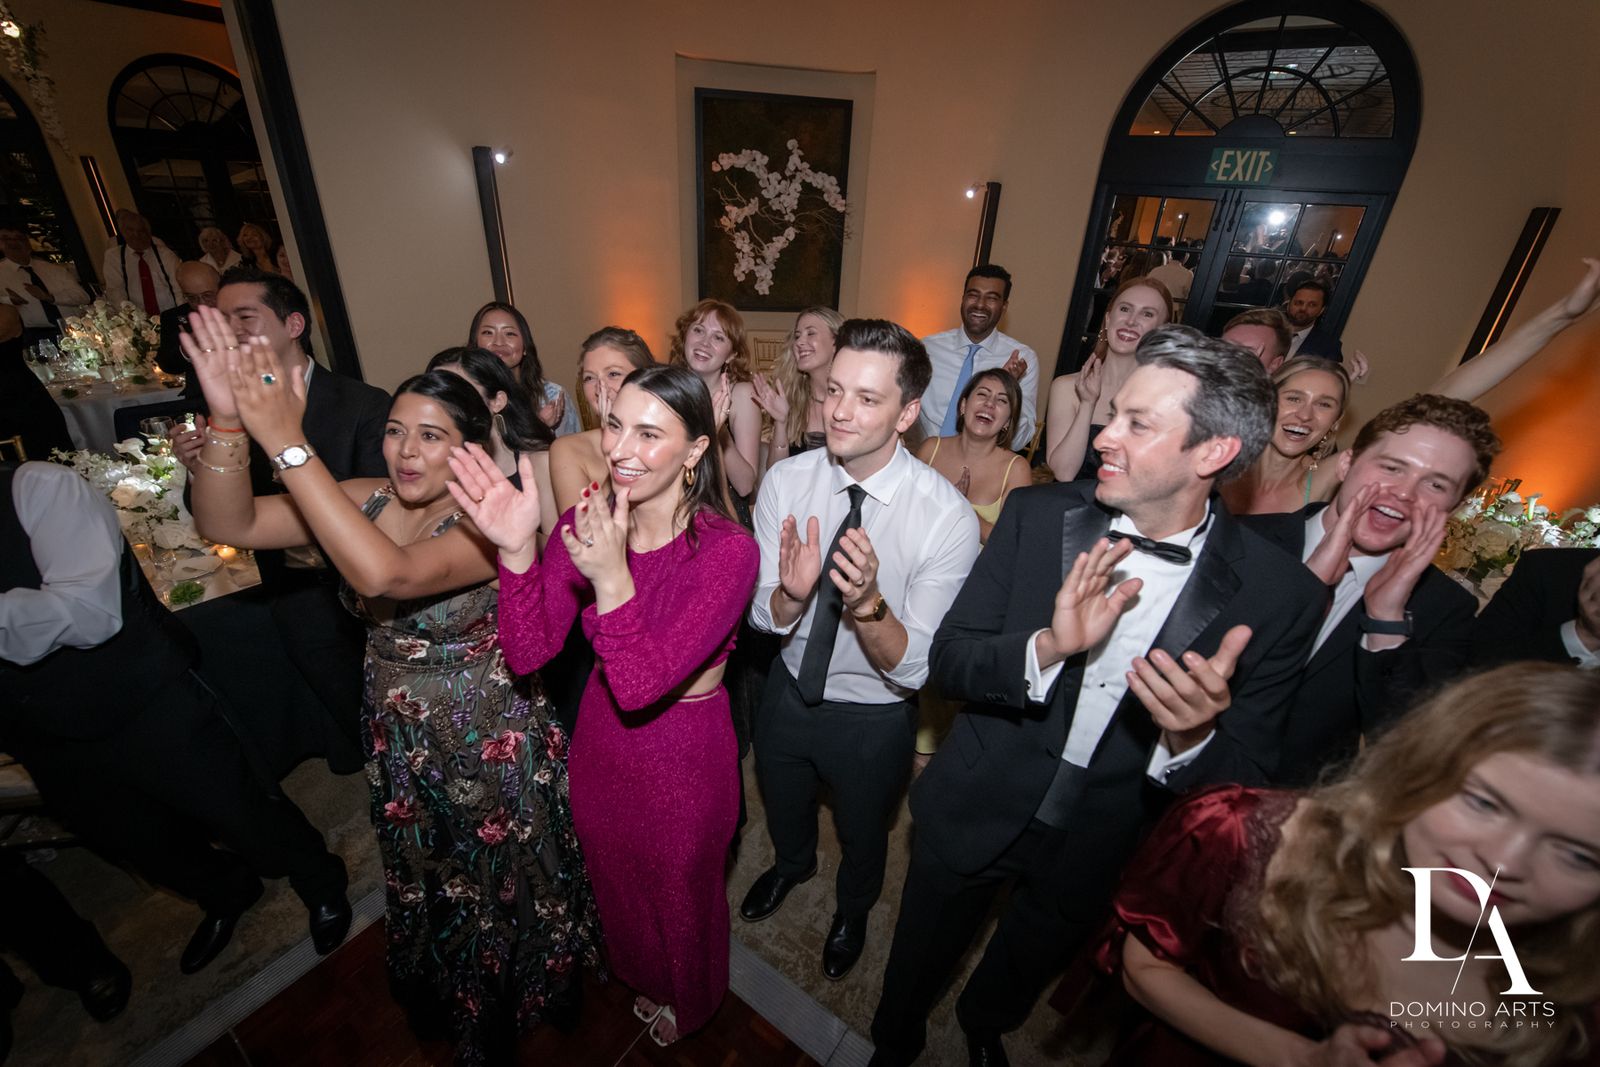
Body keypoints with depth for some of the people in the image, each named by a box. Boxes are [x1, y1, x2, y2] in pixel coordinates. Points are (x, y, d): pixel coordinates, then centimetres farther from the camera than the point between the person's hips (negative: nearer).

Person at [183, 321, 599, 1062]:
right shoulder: (367, 500, -8)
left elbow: (384, 573, -44)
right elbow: (225, 524, -14)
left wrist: (286, 443, -42)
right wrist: (228, 422, -30)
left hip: (489, 751, -5)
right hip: (401, 745, 6)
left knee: (501, 890, 22)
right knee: (424, 885, 31)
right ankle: (442, 992, 63)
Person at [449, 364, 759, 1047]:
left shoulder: (727, 550, -29)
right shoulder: (584, 525, -13)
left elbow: (641, 687, -31)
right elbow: (527, 654, -18)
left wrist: (613, 580, -44)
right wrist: (516, 550, -31)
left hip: (684, 757, -4)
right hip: (601, 742, 5)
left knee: (681, 891, 26)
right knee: (617, 882, 32)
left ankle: (687, 1001, 63)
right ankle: (640, 976, 68)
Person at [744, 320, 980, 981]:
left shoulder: (948, 518, -29)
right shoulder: (785, 482, -19)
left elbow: (914, 667, -25)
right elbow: (766, 619, -15)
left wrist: (867, 602, -44)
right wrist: (790, 593, -38)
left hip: (876, 718, -2)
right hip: (789, 690, 3)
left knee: (863, 832, 28)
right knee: (783, 805, 33)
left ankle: (853, 908, 65)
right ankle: (792, 863, 70)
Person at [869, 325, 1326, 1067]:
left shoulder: (1280, 595, -18)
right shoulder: (1037, 514, -17)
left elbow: (1250, 780, -11)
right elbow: (947, 660, -15)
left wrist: (1192, 740, -35)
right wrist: (1047, 647, -35)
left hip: (1099, 848, 1)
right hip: (974, 812, 0)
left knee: (1022, 973, 32)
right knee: (915, 970, 25)